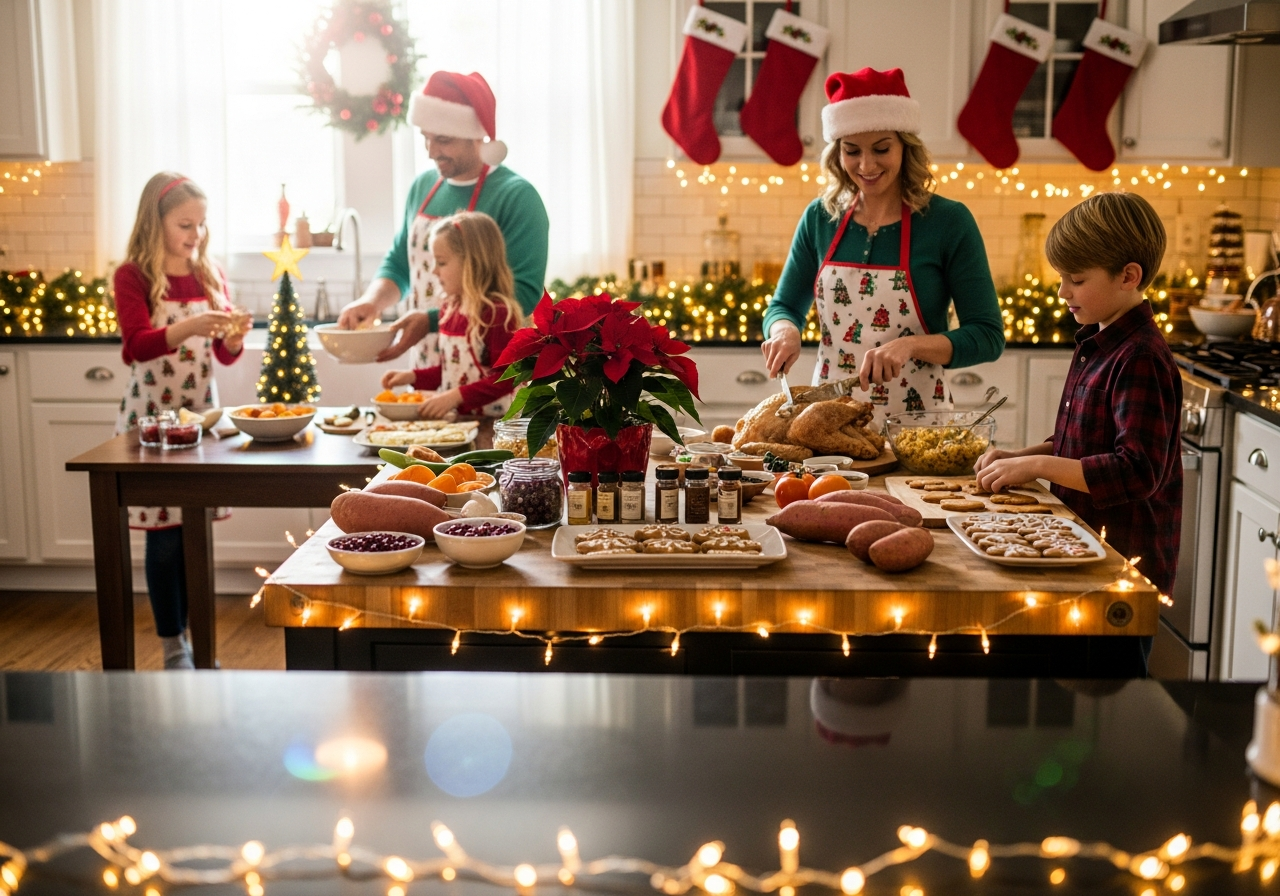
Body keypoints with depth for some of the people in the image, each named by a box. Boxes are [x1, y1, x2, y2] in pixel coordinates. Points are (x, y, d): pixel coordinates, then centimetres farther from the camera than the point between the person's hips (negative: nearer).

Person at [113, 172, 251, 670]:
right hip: (152, 413, -4)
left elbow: (225, 356, 10)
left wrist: (233, 336, -12)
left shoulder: (210, 277, 9)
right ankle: (173, 647, 9)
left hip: (200, 410, 4)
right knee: (164, 536, -1)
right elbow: (138, 345, -18)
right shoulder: (133, 276, -5)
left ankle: (190, 637, 17)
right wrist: (192, 326, -33)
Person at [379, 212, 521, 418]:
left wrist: (456, 396, -19)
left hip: (490, 424, -7)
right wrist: (413, 377, 11)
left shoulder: (497, 313, -13)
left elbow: (506, 378, -15)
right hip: (453, 419, 7)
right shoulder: (450, 308, 13)